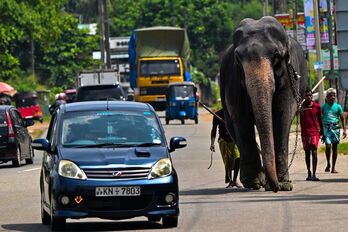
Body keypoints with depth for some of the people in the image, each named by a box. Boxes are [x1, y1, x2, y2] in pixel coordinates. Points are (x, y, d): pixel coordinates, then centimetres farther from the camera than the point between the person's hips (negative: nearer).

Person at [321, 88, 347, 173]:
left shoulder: (338, 106, 7)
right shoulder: (323, 107, 6)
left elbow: (342, 119, 11)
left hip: (335, 127, 1)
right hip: (326, 127, -1)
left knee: (334, 147, 2)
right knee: (328, 145, -17)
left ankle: (333, 167, 9)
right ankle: (328, 164, 3)